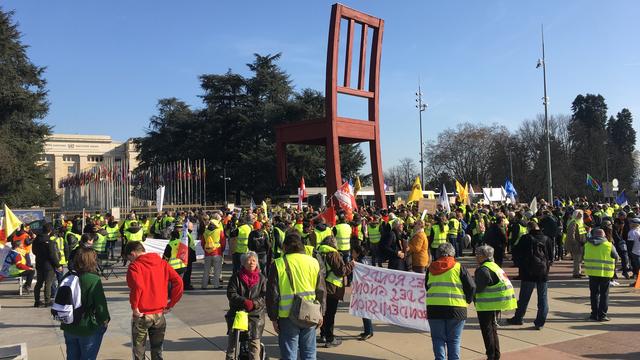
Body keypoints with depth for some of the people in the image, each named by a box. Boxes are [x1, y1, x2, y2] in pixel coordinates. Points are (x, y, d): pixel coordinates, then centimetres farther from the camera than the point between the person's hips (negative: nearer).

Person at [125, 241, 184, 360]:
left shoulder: (135, 266, -10)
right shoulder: (162, 263, 4)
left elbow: (137, 286, -28)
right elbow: (178, 281, -3)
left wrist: (134, 307, -15)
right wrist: (171, 304, 2)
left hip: (142, 315, -4)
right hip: (159, 314, 4)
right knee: (157, 350, 16)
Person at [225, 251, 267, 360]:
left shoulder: (261, 278, 7)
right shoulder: (236, 277, 4)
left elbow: (265, 296, 1)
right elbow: (231, 293, -3)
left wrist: (254, 303, -16)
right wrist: (244, 301, -17)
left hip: (255, 314, 0)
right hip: (237, 311, 0)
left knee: (254, 341, -4)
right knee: (232, 339, -2)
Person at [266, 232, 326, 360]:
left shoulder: (278, 264, -6)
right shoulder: (313, 262, 2)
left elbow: (272, 294, -4)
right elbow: (321, 291, 6)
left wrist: (274, 318, 4)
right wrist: (321, 314, 14)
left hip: (287, 316, -2)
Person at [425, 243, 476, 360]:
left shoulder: (431, 268, 8)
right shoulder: (459, 267, 1)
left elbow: (426, 287, 14)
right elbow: (471, 287, -1)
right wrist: (467, 301, 13)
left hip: (434, 308, 1)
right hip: (455, 307, -1)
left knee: (438, 339, 10)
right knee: (454, 340, 9)